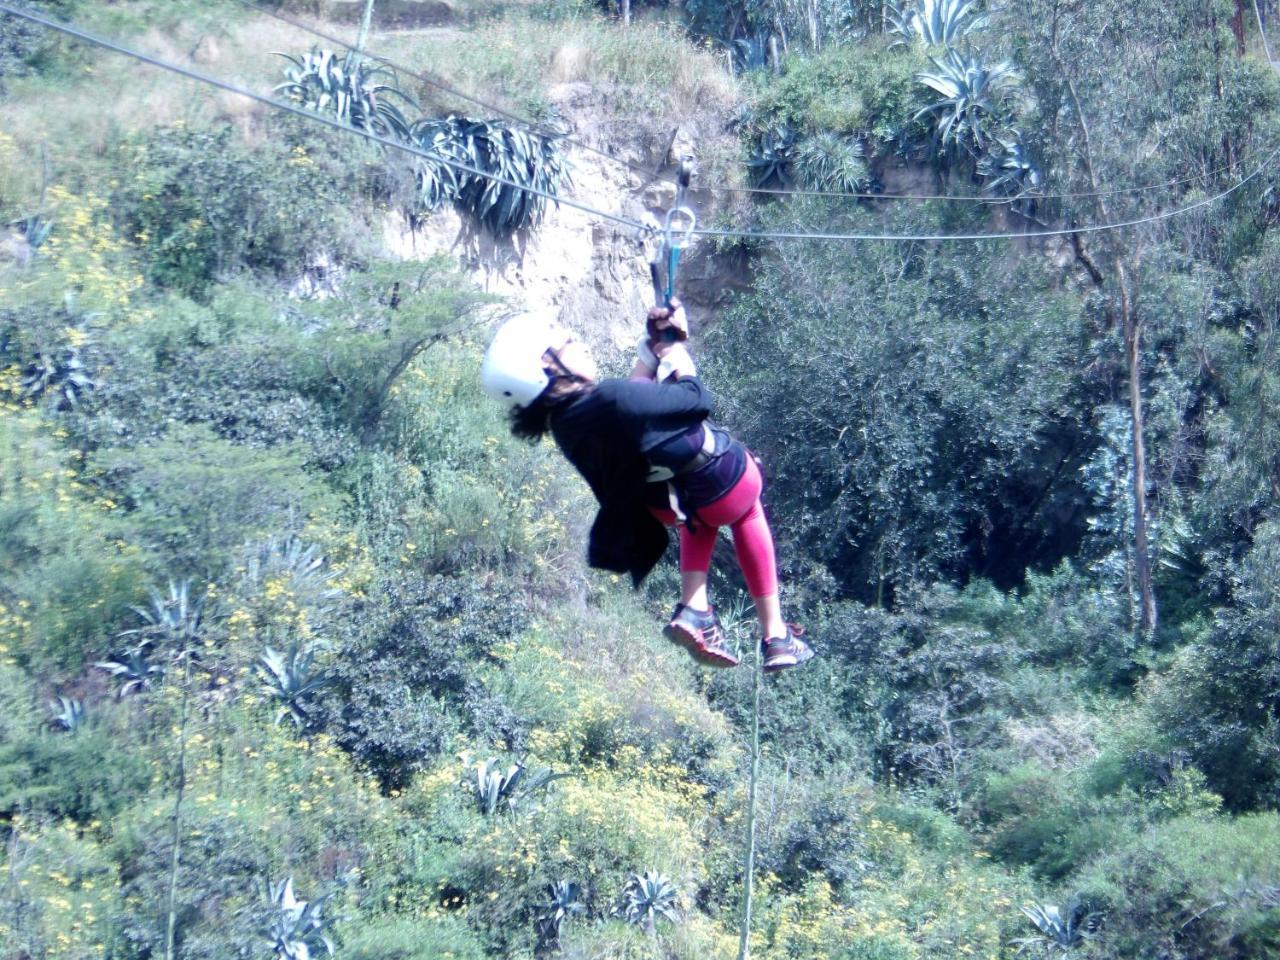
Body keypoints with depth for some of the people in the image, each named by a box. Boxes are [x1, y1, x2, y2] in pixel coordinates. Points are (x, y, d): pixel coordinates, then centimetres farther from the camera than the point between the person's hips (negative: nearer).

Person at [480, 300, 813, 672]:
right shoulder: (614, 400, -37)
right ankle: (774, 634, 31)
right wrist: (674, 348, -8)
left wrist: (652, 344, 4)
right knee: (746, 513, 30)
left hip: (667, 507, 6)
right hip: (724, 482, -6)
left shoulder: (564, 423, -12)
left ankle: (693, 610, 23)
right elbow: (699, 400, -23)